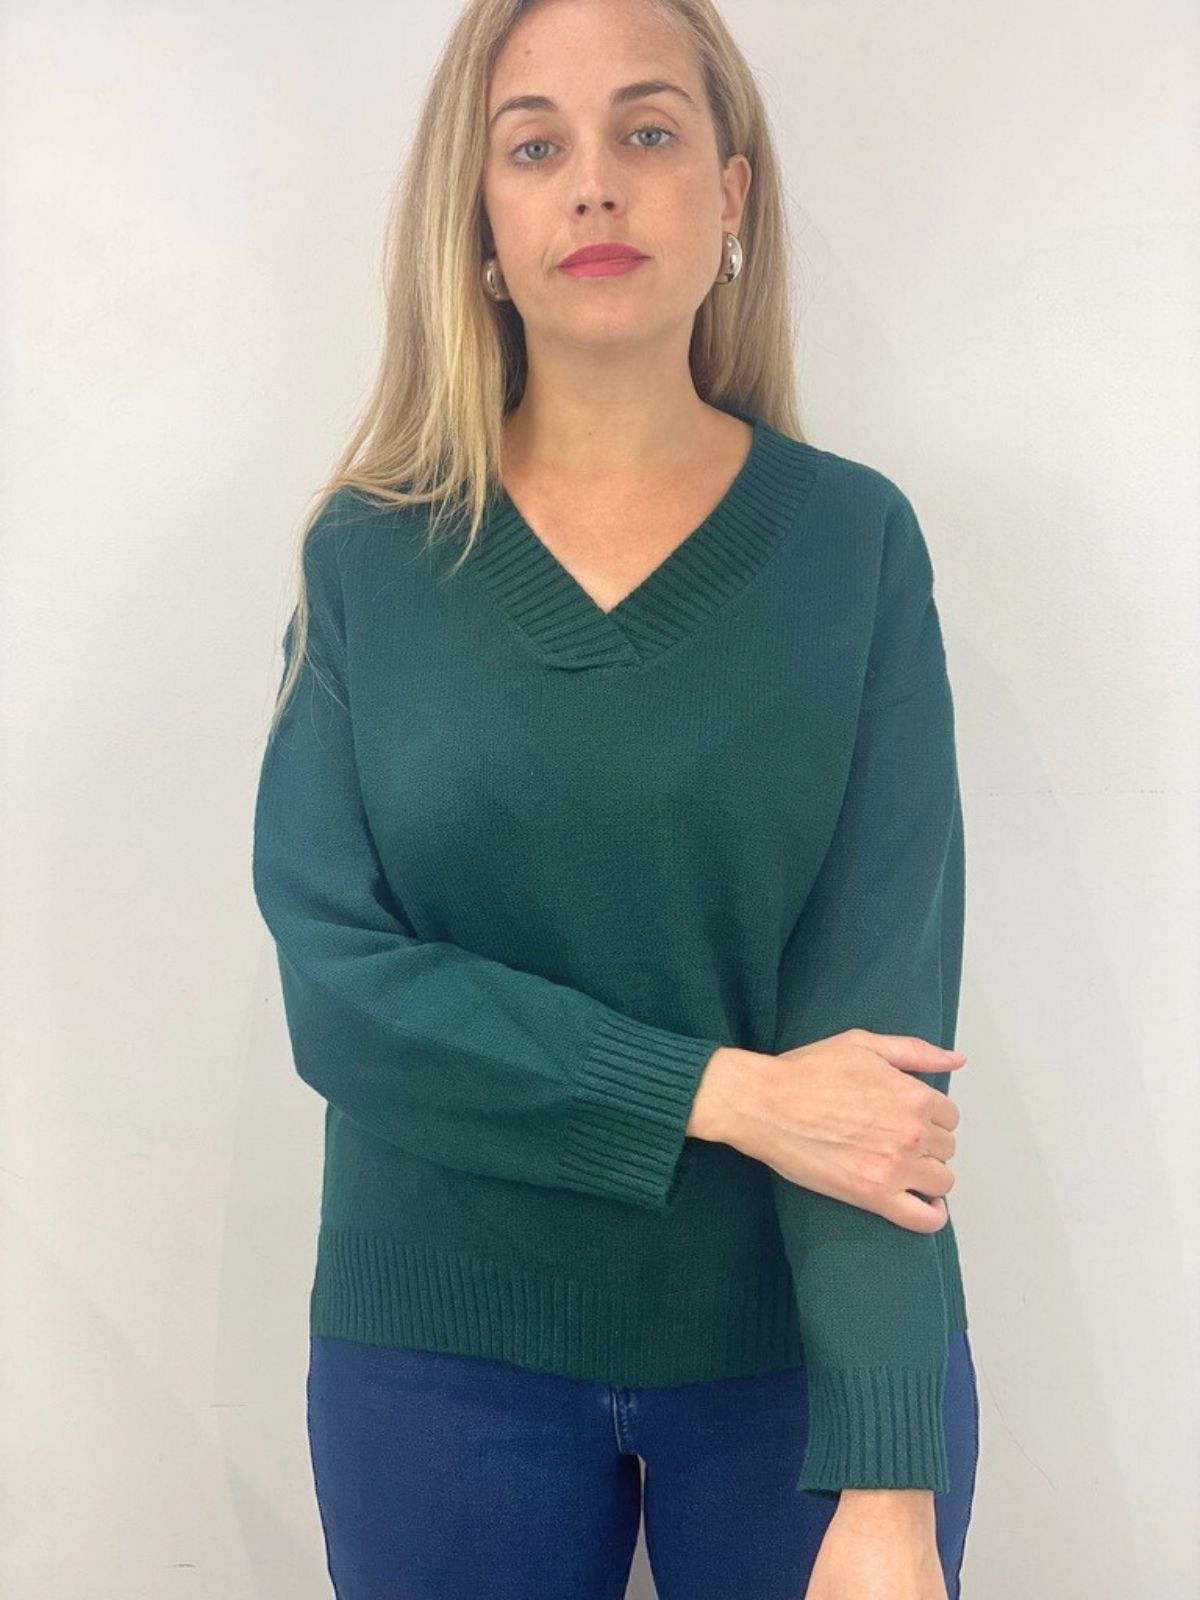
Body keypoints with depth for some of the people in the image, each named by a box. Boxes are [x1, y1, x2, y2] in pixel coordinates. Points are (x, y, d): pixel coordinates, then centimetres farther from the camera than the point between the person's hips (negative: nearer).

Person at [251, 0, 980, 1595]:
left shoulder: (853, 541, -6)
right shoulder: (368, 557, -3)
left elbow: (886, 1000, -13)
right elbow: (333, 979, -10)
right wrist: (728, 1093, -19)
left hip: (802, 1341, 0)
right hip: (441, 1344, 1)